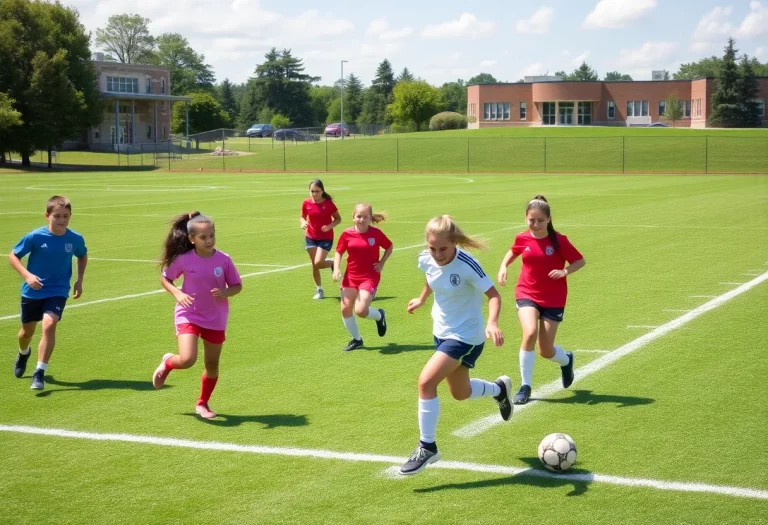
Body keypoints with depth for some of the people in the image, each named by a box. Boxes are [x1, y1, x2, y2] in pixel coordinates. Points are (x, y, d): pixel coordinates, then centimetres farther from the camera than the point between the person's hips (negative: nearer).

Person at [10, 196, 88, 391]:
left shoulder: (75, 239, -11)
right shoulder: (35, 236, -18)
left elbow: (83, 256, 12)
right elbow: (13, 256, -8)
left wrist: (79, 280, 3)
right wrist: (27, 275, -23)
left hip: (57, 292, 0)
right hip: (32, 291, 0)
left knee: (49, 325, -24)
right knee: (27, 330, 17)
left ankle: (40, 372, -17)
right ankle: (23, 354, 54)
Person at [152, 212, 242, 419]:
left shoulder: (224, 260, -10)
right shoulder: (183, 260, -13)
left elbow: (237, 285, 1)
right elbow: (165, 278, 3)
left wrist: (225, 292, -21)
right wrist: (177, 293, -15)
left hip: (215, 319, 2)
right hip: (188, 315, -2)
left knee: (212, 365, 10)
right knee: (187, 360, -21)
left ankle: (202, 403, 34)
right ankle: (167, 363, 16)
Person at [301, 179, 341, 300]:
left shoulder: (328, 203, -12)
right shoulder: (306, 203, -4)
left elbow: (338, 219, -4)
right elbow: (302, 217, 10)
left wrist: (330, 226, -22)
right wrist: (303, 222, -13)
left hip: (326, 238, -3)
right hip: (310, 238, 3)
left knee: (318, 263, -18)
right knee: (314, 264, 5)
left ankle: (332, 264, 16)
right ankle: (319, 290, 22)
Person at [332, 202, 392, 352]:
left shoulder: (376, 233, -8)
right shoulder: (347, 234, -5)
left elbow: (389, 247, 8)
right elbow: (339, 252, 3)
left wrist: (381, 263, -3)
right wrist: (336, 269, -12)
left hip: (370, 277, -3)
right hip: (350, 276, 3)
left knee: (361, 310, -18)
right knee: (345, 308, 1)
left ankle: (379, 316, 18)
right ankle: (356, 339, 23)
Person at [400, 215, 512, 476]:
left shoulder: (467, 265, -27)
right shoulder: (426, 259, -10)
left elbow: (493, 295, -22)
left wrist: (492, 323, -38)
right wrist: (421, 299, 27)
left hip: (465, 335, -7)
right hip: (441, 332, 7)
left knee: (426, 382, -20)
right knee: (460, 393, 22)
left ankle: (427, 447, -6)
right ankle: (499, 389, 53)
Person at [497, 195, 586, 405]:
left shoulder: (559, 241, -12)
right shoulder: (522, 239, -4)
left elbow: (580, 261, -4)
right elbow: (512, 252, 19)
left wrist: (565, 271, -22)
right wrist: (503, 267, 1)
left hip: (553, 299, -1)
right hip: (527, 295, 1)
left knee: (546, 351, 1)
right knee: (530, 334, -26)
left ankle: (566, 360, 41)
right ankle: (525, 386, -11)